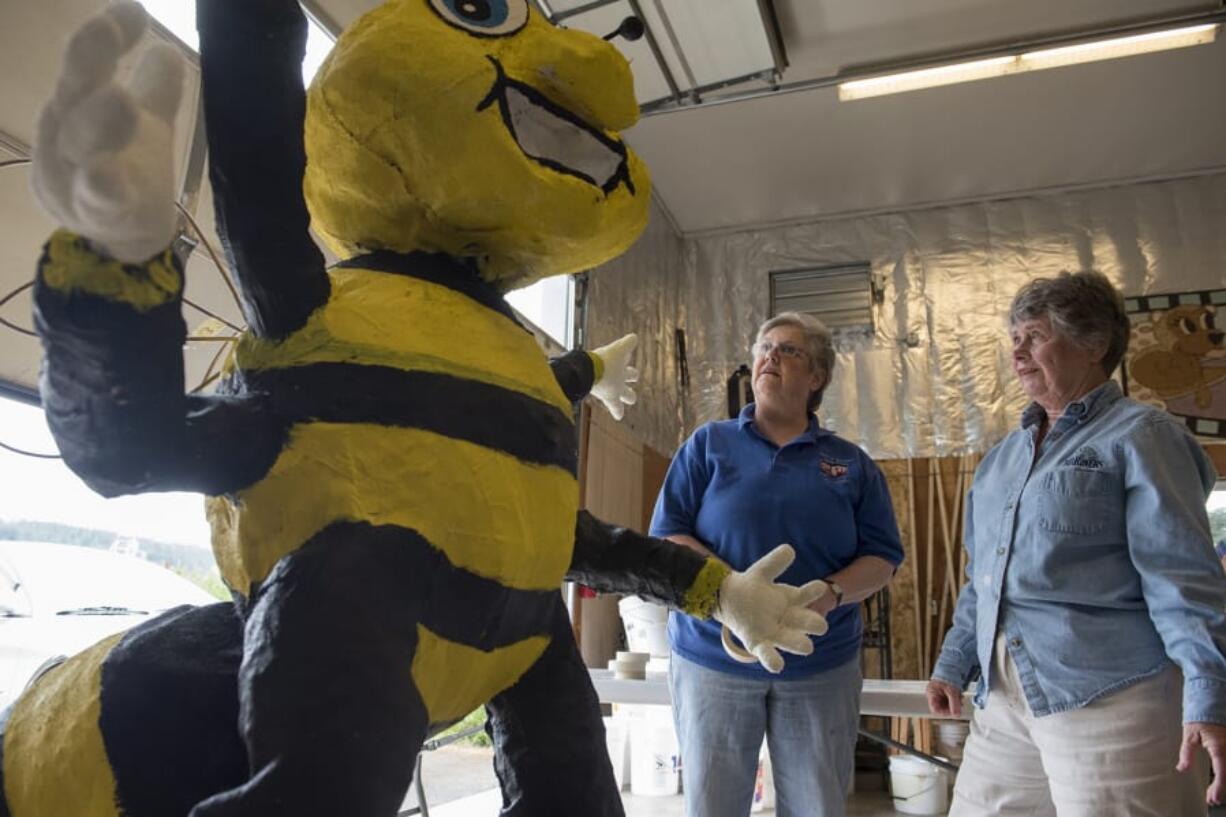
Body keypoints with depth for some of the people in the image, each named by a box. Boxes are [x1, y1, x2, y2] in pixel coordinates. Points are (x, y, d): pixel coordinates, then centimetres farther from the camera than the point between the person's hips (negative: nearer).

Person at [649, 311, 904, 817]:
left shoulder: (852, 464, 7)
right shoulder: (708, 444, 3)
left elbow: (883, 557, 4)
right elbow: (667, 536, -4)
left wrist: (827, 596, -17)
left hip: (822, 667, 2)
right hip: (712, 657, -1)